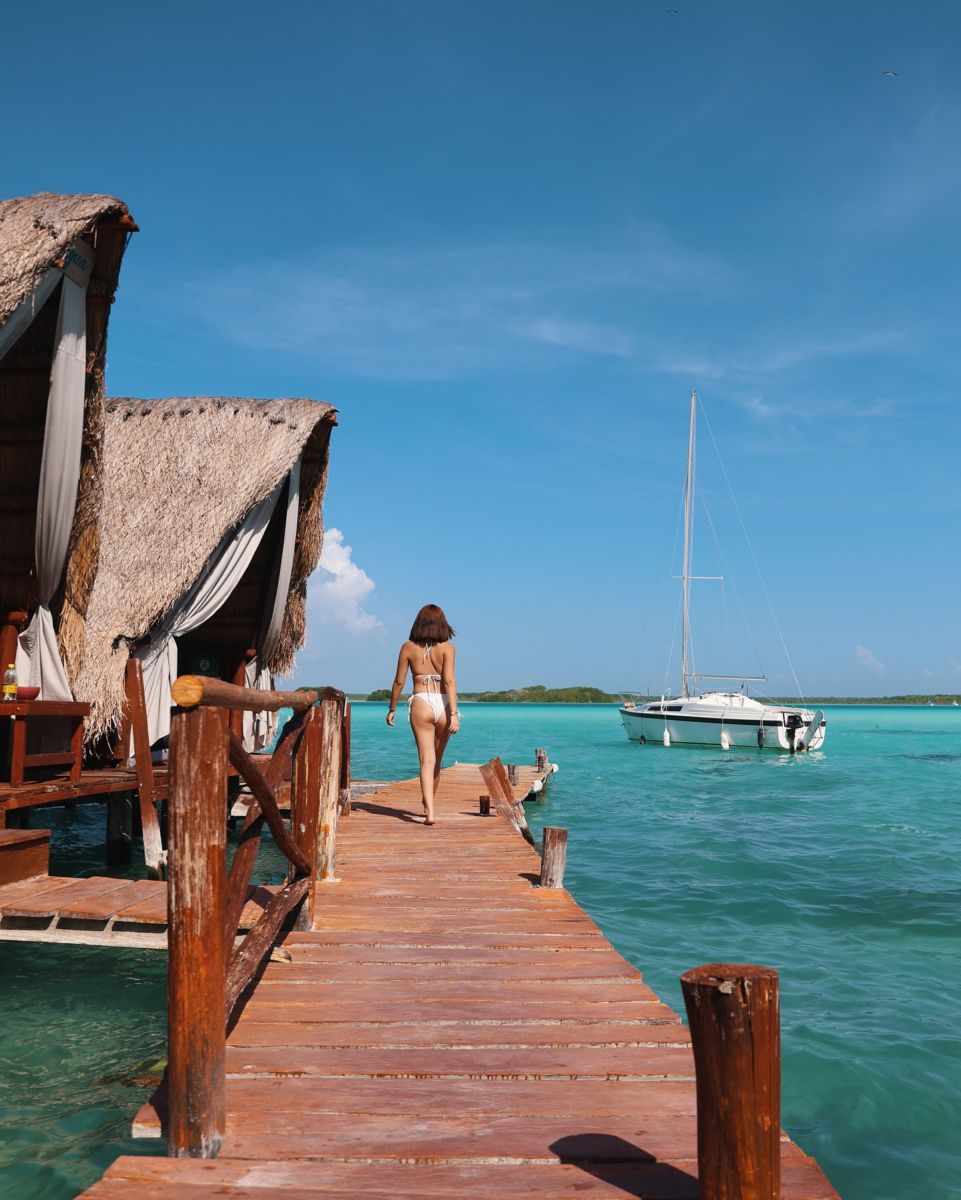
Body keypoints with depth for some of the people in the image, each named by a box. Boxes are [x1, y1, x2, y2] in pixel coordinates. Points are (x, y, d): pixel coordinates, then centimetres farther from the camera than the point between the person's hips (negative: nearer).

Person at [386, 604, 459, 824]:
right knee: (436, 760, 18)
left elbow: (399, 682, 7)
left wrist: (392, 709, 19)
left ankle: (430, 811, -16)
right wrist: (454, 713, -12)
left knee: (427, 761, -3)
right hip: (443, 704, 1)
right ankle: (428, 803, 35)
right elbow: (449, 681, -10)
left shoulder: (408, 647, 4)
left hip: (420, 703, -1)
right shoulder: (447, 647, 0)